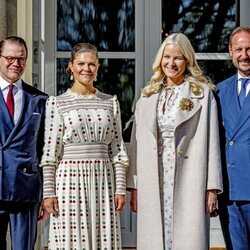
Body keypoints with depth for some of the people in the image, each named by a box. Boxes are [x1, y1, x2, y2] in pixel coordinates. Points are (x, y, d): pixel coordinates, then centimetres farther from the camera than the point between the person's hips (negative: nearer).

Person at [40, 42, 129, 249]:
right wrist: (48, 192, -4)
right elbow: (50, 152, 0)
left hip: (103, 180, 2)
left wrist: (120, 189, 3)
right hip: (70, 179, -2)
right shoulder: (57, 103, 3)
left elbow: (117, 150, 9)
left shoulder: (110, 102, 10)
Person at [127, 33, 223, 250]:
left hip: (188, 181, -3)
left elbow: (211, 141, -2)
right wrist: (134, 186, 6)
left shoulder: (202, 93, 3)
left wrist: (212, 187, -8)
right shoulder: (148, 96, 13)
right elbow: (137, 142, 11)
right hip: (153, 182, 3)